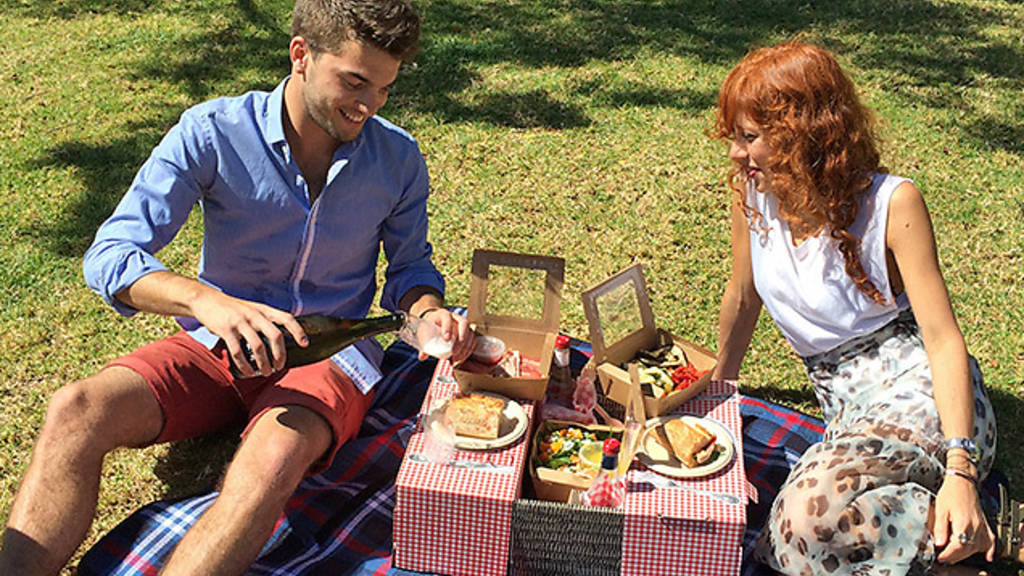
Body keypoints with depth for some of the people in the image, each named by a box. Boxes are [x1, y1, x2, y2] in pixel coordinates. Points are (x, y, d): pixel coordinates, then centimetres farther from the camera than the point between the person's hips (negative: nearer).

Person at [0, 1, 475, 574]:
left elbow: (409, 267, 11)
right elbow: (111, 256, -16)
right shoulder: (213, 133, -10)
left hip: (331, 356, -1)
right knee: (76, 411, -25)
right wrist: (207, 300, -36)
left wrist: (430, 312, -14)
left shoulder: (398, 157, -3)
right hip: (217, 349, 1)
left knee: (274, 453, -35)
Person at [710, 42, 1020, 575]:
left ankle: (967, 528, -11)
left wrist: (959, 470, -26)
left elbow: (943, 338, -15)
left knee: (808, 518, -32)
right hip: (845, 406, 5)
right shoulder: (752, 191, 1)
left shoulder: (891, 203, -12)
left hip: (918, 390, -5)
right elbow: (743, 296, 18)